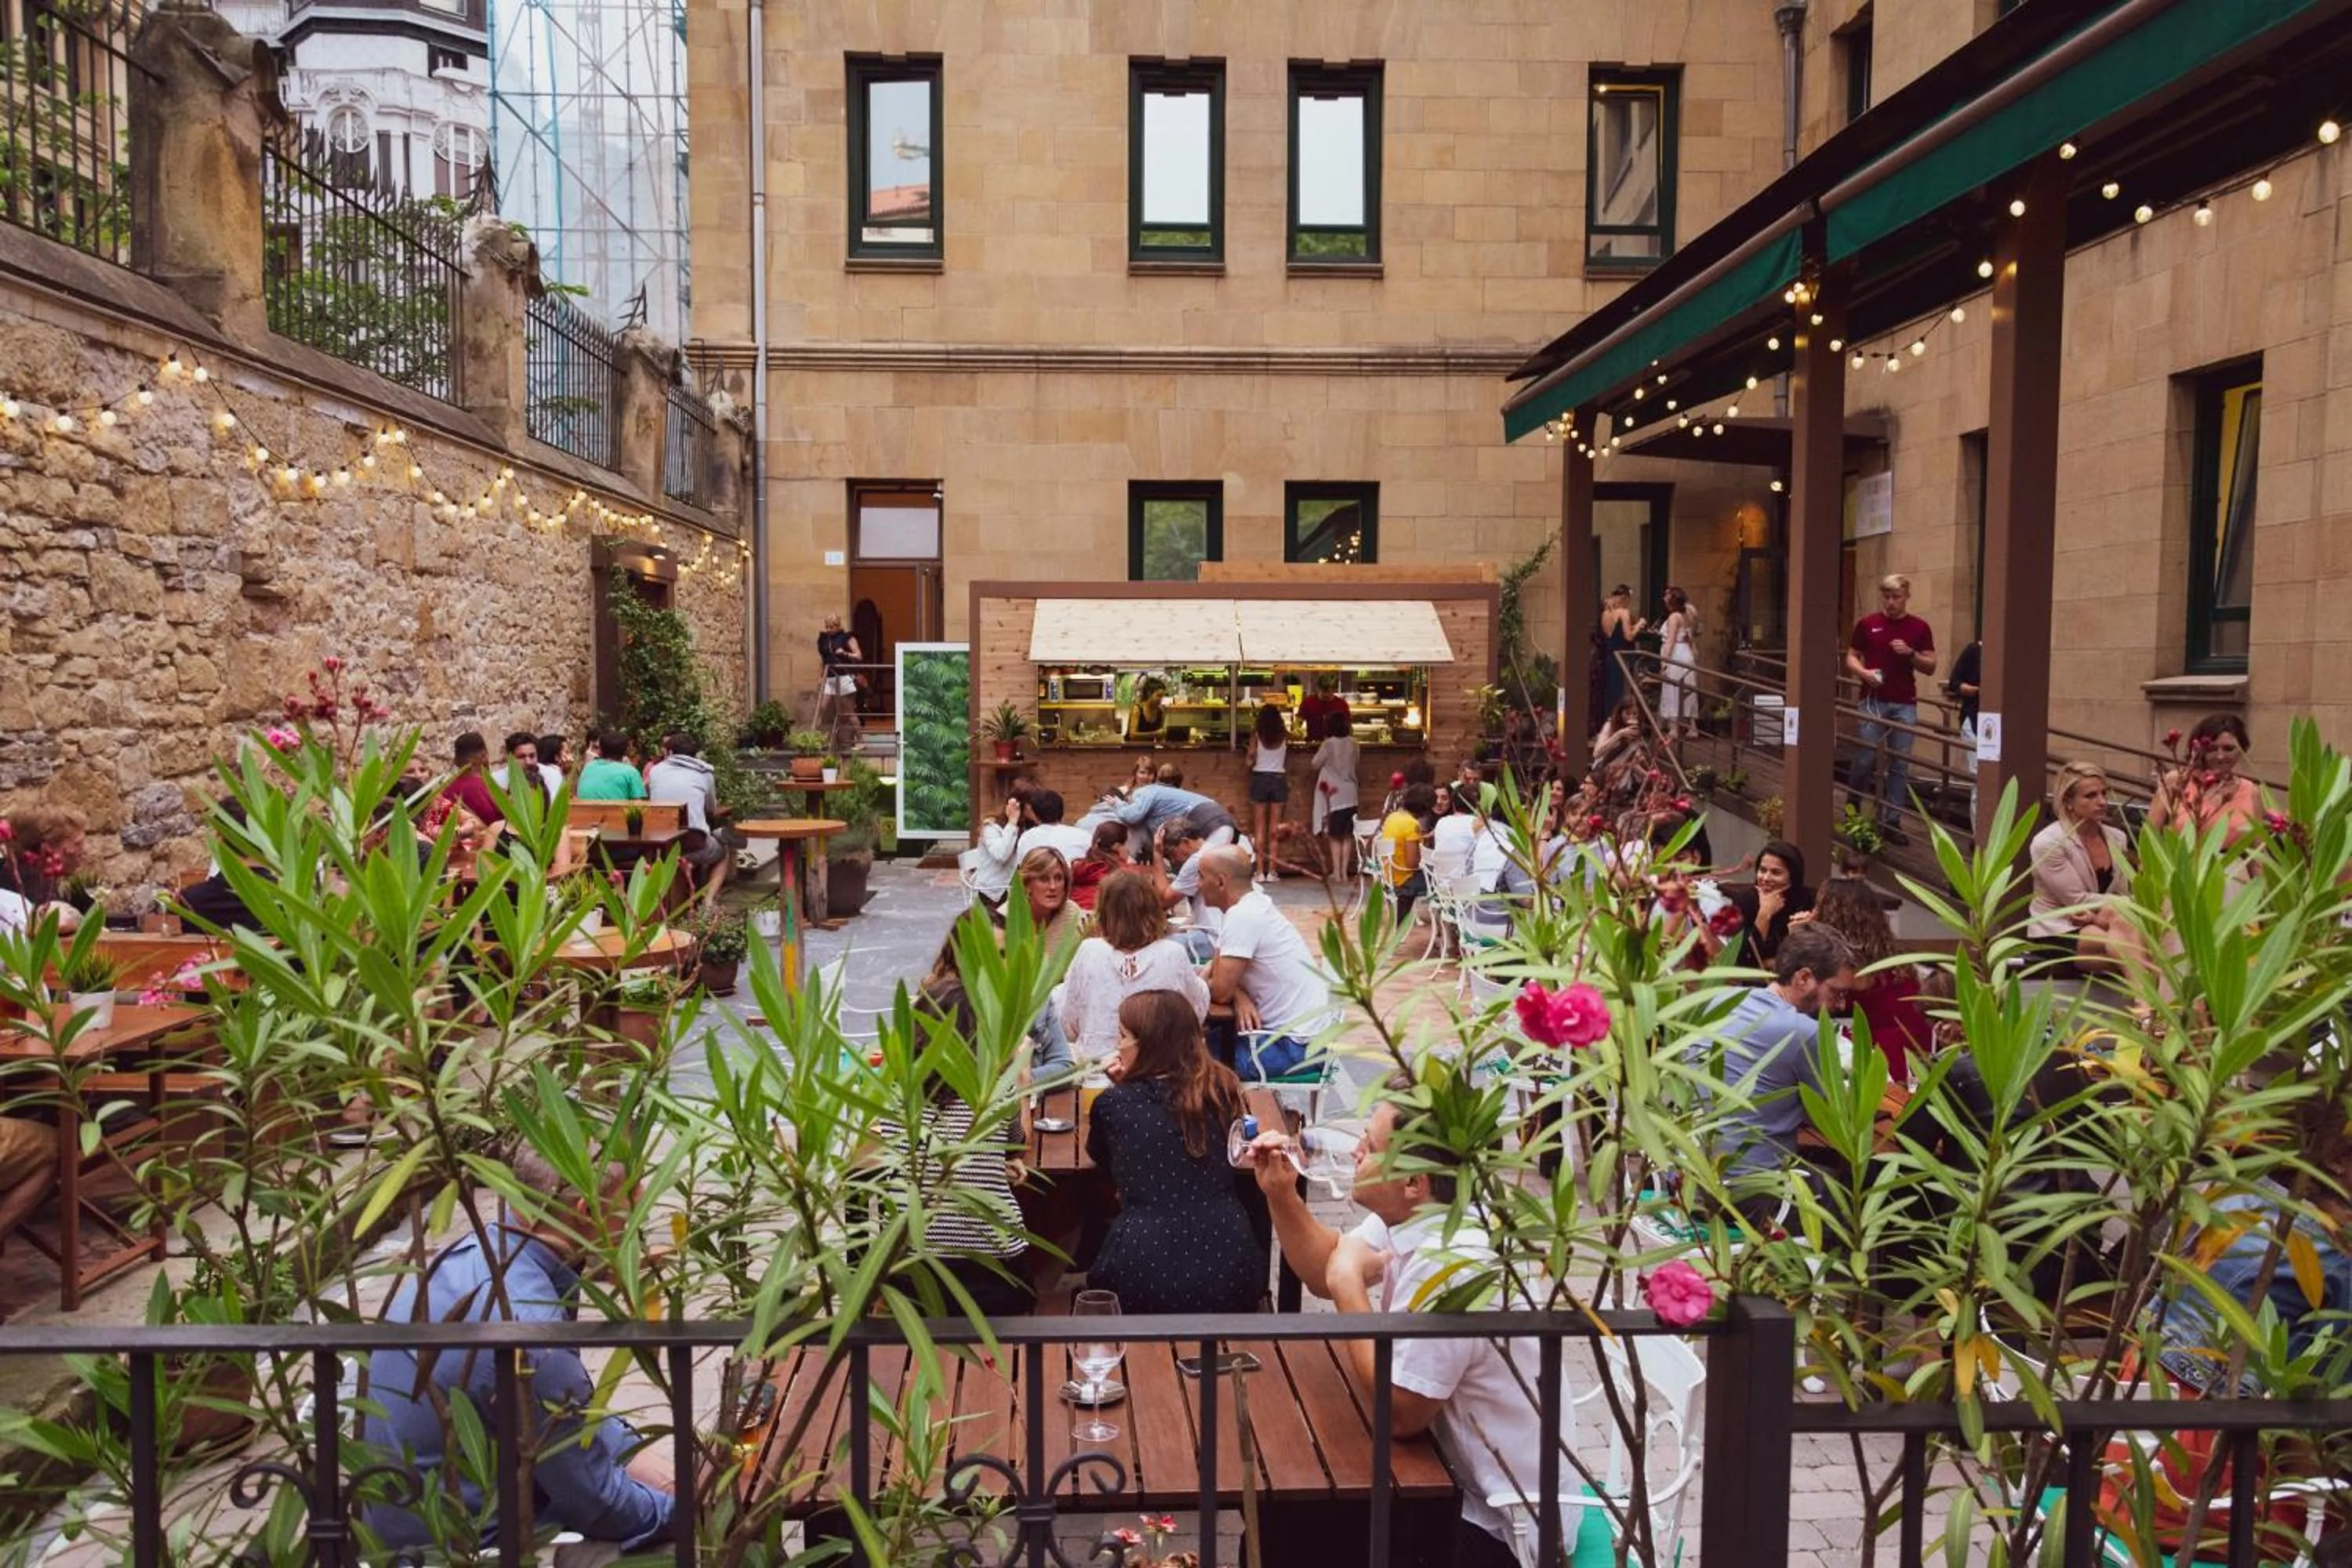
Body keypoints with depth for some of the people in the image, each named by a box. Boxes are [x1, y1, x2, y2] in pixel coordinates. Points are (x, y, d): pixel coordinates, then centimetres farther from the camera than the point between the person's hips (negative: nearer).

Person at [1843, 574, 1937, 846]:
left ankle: (1890, 821, 7)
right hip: (1873, 701, -1)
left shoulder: (1919, 628, 5)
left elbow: (1930, 667, 6)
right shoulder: (1867, 624, 4)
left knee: (1899, 765, 1)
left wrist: (1911, 654, -12)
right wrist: (1864, 673, -13)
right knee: (1866, 760, -1)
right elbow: (1851, 658, 8)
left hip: (1905, 704, 1)